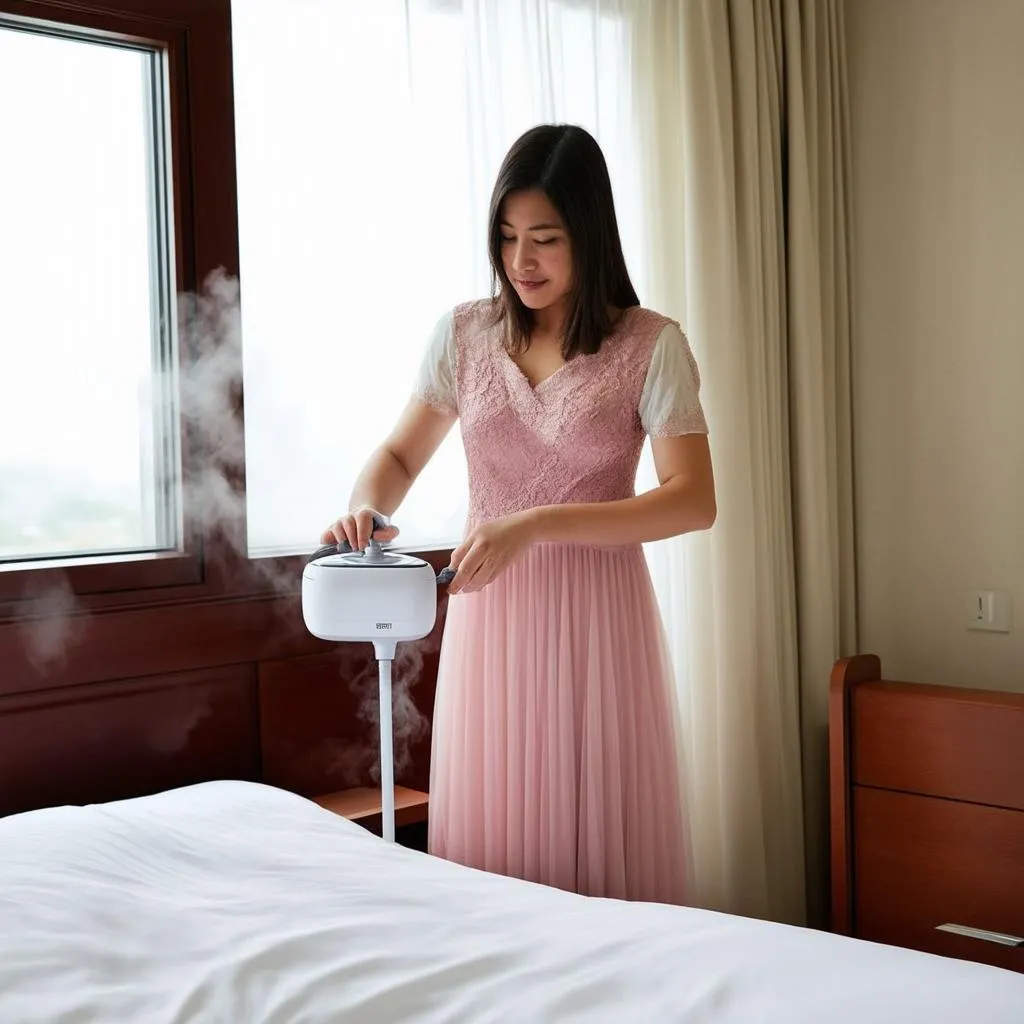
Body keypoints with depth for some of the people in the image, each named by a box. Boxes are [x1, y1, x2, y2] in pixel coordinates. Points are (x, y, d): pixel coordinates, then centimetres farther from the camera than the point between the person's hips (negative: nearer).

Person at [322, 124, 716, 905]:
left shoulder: (651, 346, -5)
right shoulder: (464, 334, 4)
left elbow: (694, 501, -14)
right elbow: (399, 456, 12)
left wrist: (535, 525, -23)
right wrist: (367, 510, -12)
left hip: (596, 613, -2)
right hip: (488, 611, 3)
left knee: (603, 841, 2)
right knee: (488, 838, 6)